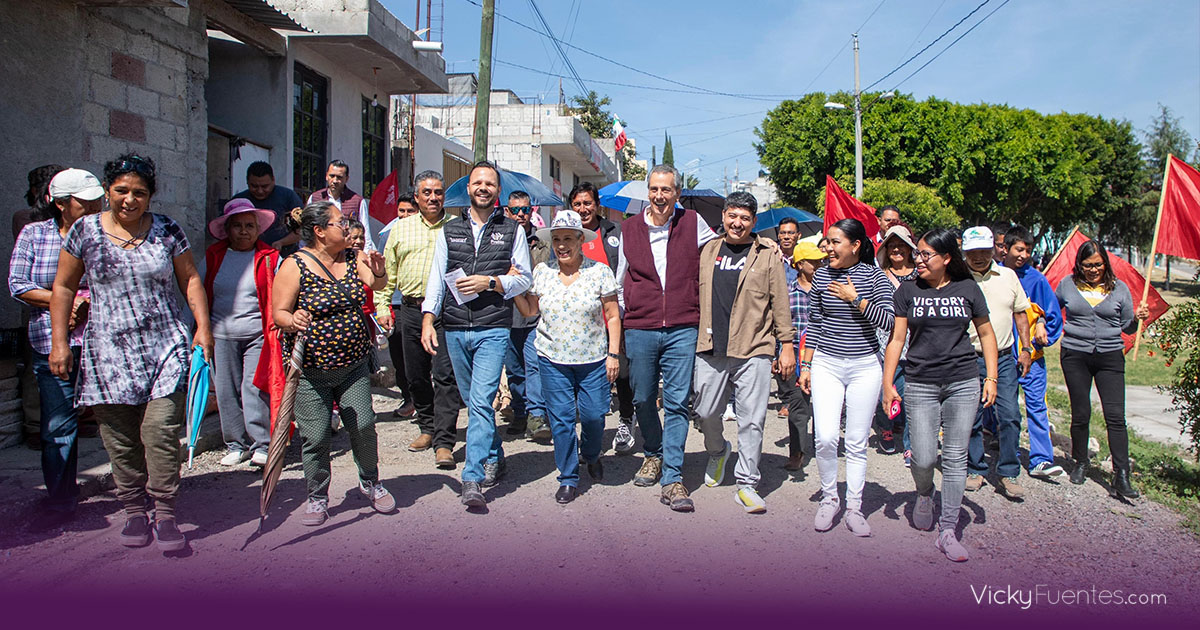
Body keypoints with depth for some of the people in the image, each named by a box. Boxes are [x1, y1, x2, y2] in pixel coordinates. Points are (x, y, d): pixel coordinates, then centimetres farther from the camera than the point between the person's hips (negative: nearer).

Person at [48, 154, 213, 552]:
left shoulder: (167, 231, 5)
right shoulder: (85, 231, 5)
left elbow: (190, 280, 11)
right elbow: (63, 287, 10)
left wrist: (203, 327, 1)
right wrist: (59, 342, 5)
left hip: (165, 347, -1)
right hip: (109, 351, 1)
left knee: (162, 427, -11)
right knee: (119, 437, 3)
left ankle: (165, 514, -1)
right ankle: (134, 510, 18)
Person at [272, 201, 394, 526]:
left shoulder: (352, 257, 6)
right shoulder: (295, 266, -9)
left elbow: (377, 284, -5)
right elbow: (279, 313, -9)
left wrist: (378, 270, -26)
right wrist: (292, 321, -30)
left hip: (353, 366, 4)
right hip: (311, 370, -4)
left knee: (363, 427, 3)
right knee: (315, 437, 2)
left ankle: (370, 483, 27)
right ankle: (318, 498, 21)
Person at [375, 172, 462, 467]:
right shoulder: (401, 227, 14)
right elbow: (388, 270, 16)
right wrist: (382, 305, 9)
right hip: (411, 310, 4)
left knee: (444, 375, -10)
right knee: (416, 375, 11)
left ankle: (444, 442, -8)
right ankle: (428, 428, 28)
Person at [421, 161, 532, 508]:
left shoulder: (512, 230, 8)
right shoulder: (449, 231, 14)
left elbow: (525, 278, 5)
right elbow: (436, 279, 8)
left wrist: (490, 282, -12)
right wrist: (428, 319, -4)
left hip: (493, 329, -4)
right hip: (455, 330, 4)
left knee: (481, 401, -14)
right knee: (473, 402, 13)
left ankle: (472, 479, -13)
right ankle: (495, 458, 31)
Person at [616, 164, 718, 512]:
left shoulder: (692, 223, 4)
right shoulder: (630, 228, 9)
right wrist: (619, 316, 18)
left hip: (682, 329, -2)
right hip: (639, 329, 2)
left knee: (677, 402, -4)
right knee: (643, 399, 10)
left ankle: (672, 478, 2)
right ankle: (653, 455, 35)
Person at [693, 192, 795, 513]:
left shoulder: (768, 254, 2)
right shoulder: (709, 251, 12)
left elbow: (780, 302, 2)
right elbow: (698, 296, 18)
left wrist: (787, 344, -2)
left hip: (753, 352, -3)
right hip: (710, 350, 3)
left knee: (752, 420, 0)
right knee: (706, 411, 9)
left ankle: (747, 485, 11)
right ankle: (717, 453, 39)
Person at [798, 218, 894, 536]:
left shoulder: (874, 276, -2)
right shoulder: (822, 275, 6)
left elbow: (887, 321, -11)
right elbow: (814, 324, 10)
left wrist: (854, 299, -14)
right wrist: (805, 366, 8)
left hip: (865, 367, -1)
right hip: (826, 364, 1)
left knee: (857, 442, 3)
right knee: (825, 438, -10)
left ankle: (854, 507, 17)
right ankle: (829, 499, 12)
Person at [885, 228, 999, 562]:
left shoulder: (968, 289, 3)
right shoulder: (908, 291, 1)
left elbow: (986, 334, 12)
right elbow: (897, 338, 2)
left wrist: (991, 377, 5)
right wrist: (887, 383, -3)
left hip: (962, 384, 1)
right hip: (920, 384, 0)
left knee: (955, 458, 2)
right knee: (924, 458, -5)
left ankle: (947, 531, 12)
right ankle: (924, 495, 29)